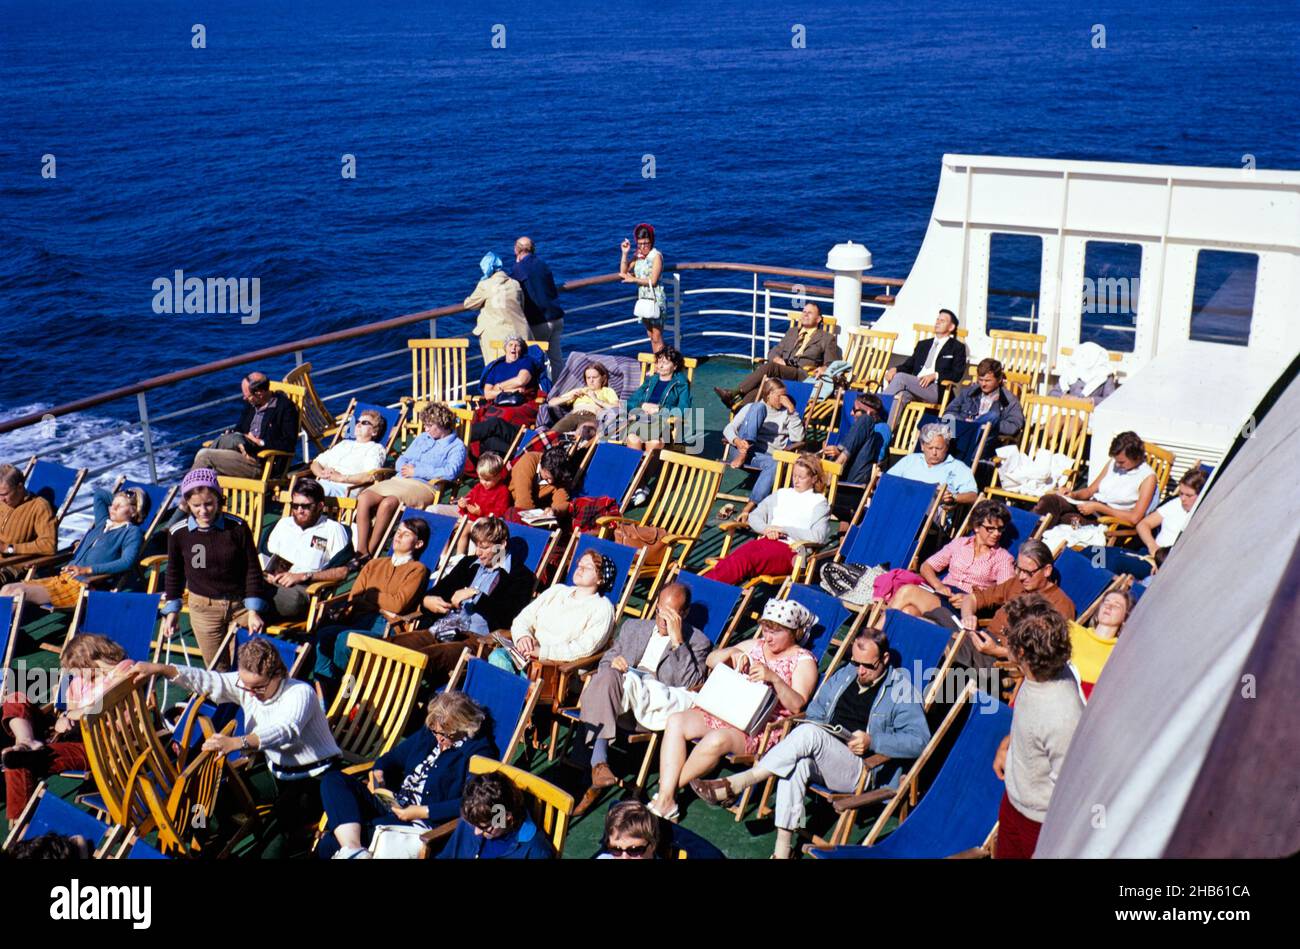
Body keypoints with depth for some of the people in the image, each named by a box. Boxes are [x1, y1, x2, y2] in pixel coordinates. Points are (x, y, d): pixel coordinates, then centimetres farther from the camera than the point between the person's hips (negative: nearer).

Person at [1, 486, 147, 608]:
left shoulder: (132, 532, -2)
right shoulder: (103, 522, 21)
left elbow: (127, 562, -19)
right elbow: (99, 492, 35)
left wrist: (87, 569, -23)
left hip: (85, 587, -8)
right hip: (63, 578, 9)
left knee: (20, 593, -24)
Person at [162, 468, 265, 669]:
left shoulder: (237, 527, -13)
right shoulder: (178, 533, -9)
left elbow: (252, 569, -5)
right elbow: (174, 573, 8)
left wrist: (253, 611, -8)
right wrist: (171, 610, 10)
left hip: (240, 605, -1)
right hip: (203, 607, 1)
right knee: (216, 668, 6)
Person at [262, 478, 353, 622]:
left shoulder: (333, 530, 8)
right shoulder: (284, 523, 27)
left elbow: (342, 572, -3)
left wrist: (303, 576, -10)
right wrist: (269, 572, 5)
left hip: (305, 587, -3)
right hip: (274, 582, 4)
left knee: (292, 597, -42)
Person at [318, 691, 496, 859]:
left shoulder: (478, 751, -10)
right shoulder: (429, 733, 13)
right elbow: (394, 757, 25)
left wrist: (423, 812, -22)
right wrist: (378, 773, 2)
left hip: (422, 823, -10)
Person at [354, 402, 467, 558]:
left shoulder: (457, 446, 3)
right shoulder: (422, 437, 27)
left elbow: (450, 472, -15)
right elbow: (402, 459, 27)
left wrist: (416, 471, -10)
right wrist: (405, 468, 0)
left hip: (424, 487, -7)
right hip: (399, 481, 7)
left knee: (387, 503, -35)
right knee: (364, 498, -20)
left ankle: (371, 553, -25)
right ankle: (361, 550, -23)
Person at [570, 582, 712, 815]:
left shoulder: (697, 642, 14)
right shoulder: (633, 627, 30)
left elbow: (690, 684, -3)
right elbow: (605, 660, 27)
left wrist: (677, 640, -8)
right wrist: (613, 662, 2)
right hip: (616, 695, 4)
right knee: (606, 676, -33)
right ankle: (598, 763, -42)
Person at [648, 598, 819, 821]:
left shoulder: (804, 661, 2)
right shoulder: (755, 646, 20)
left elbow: (797, 705, -12)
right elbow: (711, 660, 18)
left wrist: (774, 678, -27)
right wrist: (732, 652, -2)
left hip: (763, 729, -7)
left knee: (716, 739, -36)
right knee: (676, 721, -18)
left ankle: (668, 791, -17)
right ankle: (666, 802, -25)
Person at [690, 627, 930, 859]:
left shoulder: (901, 689, 1)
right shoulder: (843, 676, 19)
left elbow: (919, 740, -9)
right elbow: (814, 713, 26)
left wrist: (872, 741, -21)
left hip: (863, 771, -6)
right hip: (822, 761, 6)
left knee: (809, 734, -31)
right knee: (798, 762, -31)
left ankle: (733, 786, -33)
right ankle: (782, 849, -31)